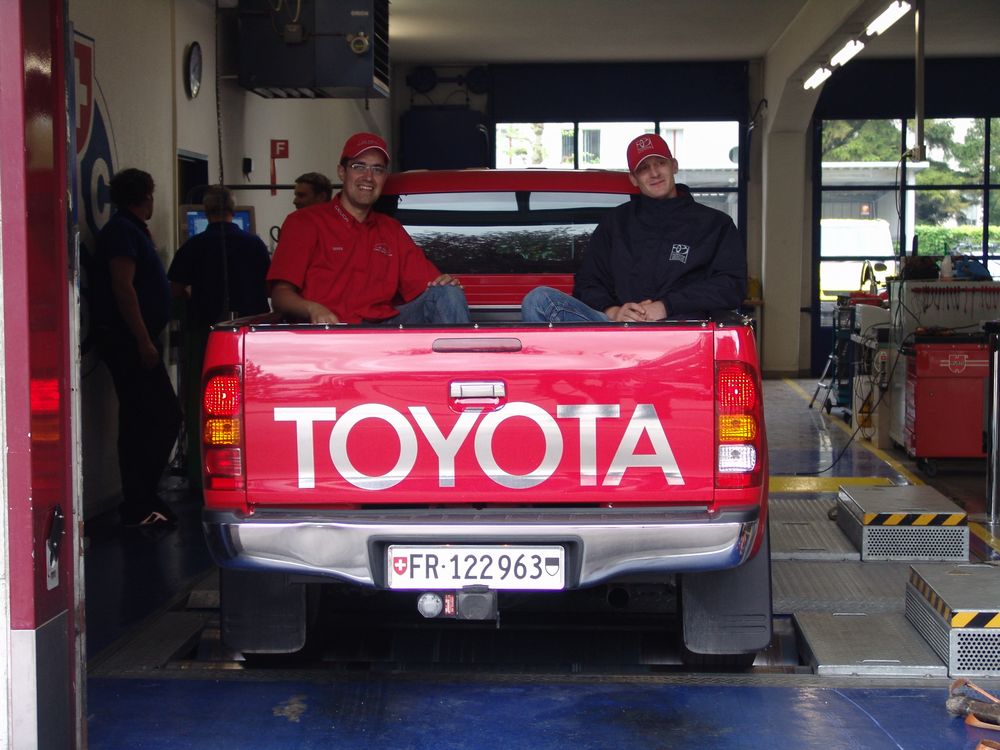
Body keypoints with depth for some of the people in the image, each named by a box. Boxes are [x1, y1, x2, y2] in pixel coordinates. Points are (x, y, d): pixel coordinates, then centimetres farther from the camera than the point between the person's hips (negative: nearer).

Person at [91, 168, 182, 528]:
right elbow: (123, 287, -20)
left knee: (140, 421, 11)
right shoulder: (123, 231, -12)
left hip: (134, 341, 10)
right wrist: (144, 341, -23)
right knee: (165, 416, -12)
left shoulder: (131, 230, 19)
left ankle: (139, 502, 16)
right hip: (128, 340, -10)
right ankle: (139, 505, -9)